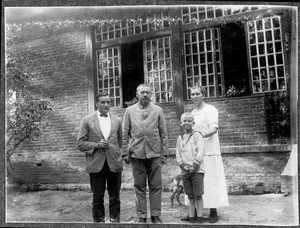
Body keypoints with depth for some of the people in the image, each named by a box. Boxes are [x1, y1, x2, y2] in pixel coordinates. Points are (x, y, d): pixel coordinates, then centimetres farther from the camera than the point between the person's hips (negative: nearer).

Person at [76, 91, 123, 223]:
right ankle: (99, 221, 21)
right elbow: (80, 144, 0)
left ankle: (115, 221, 21)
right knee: (98, 198, 7)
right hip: (96, 165, -2)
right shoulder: (87, 120, 3)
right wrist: (97, 145, -13)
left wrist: (117, 155, 8)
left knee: (115, 198, 8)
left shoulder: (117, 121, 10)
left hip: (114, 164, 2)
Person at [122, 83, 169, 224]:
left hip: (154, 154, 0)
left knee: (156, 186, 4)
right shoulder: (129, 111, 7)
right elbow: (125, 133, 6)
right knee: (139, 187, 6)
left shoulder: (158, 110, 6)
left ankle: (156, 215, 16)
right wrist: (126, 152, 0)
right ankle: (141, 217, 16)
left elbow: (163, 133, 5)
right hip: (136, 154, 0)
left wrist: (164, 153, 0)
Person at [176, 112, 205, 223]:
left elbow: (201, 151, -10)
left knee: (198, 196, 0)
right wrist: (183, 165, -6)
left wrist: (195, 165, -15)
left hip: (197, 170, -4)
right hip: (185, 171, 4)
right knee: (190, 197, 10)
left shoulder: (197, 135, -1)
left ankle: (199, 219, 9)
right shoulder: (180, 139, 13)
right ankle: (191, 219, 17)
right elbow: (178, 155, 10)